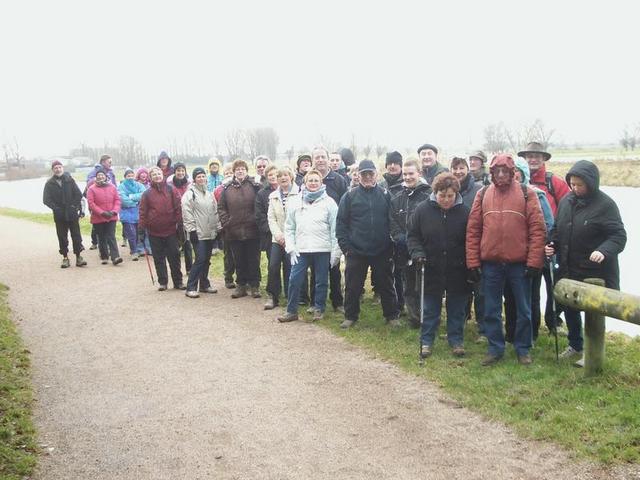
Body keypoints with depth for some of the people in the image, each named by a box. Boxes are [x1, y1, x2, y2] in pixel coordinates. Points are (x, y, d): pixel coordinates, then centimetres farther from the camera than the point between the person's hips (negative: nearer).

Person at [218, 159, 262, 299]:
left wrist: (257, 221, -10)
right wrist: (226, 223, -1)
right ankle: (241, 285, 20)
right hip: (234, 232, 3)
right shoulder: (227, 188, 7)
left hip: (252, 230, -2)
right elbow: (221, 208, 9)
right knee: (239, 261, 10)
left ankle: (254, 286, 15)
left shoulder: (254, 185, -2)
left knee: (253, 260, 5)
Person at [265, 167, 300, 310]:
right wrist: (278, 234, -5)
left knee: (290, 267, -4)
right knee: (273, 266, -4)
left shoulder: (299, 193, -4)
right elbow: (271, 217, 10)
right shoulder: (273, 196, 15)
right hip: (278, 238, 4)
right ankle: (273, 297, 7)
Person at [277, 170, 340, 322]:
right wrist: (291, 248, 1)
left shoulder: (329, 202, -1)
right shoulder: (295, 202, 6)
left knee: (321, 281, 8)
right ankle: (291, 311, 12)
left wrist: (335, 251, -6)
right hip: (301, 250, 2)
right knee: (294, 280, 0)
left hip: (323, 250, -1)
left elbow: (335, 229, -2)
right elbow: (289, 228, 10)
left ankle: (318, 309, 23)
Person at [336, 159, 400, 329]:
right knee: (353, 286, 8)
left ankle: (392, 315, 24)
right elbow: (341, 223, 0)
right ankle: (350, 316, 23)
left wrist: (391, 246, -1)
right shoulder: (350, 196, 0)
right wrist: (345, 246, -7)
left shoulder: (385, 195, 3)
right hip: (356, 252, 0)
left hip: (382, 251, 1)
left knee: (386, 286, 10)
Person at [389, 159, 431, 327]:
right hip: (404, 250, 5)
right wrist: (400, 238, -7)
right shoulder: (397, 198, 12)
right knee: (408, 287, 11)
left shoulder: (429, 195, -5)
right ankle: (414, 318, 22)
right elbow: (392, 221, 9)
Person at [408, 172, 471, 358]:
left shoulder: (464, 211, -6)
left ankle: (456, 340, 26)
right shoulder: (423, 210, -6)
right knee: (430, 309, 10)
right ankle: (426, 341, 22)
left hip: (457, 271, 0)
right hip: (431, 270, 0)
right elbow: (412, 236, 1)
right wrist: (417, 253, -15)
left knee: (457, 310, 11)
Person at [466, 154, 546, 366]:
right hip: (490, 263, 2)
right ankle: (495, 348, 23)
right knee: (491, 310, 9)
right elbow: (473, 231, 4)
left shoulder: (527, 194, -1)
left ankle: (523, 349, 23)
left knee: (523, 310, 9)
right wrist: (473, 262, 0)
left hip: (519, 263, -2)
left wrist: (534, 261, -10)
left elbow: (538, 229, -5)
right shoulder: (482, 195, 5)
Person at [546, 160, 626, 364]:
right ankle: (575, 345, 39)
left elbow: (619, 236, -17)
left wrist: (604, 250, -35)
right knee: (569, 308, 18)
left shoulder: (605, 204, -15)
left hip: (595, 272, -6)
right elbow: (558, 229, 15)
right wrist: (552, 245, -3)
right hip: (568, 269, 6)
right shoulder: (566, 201, 3)